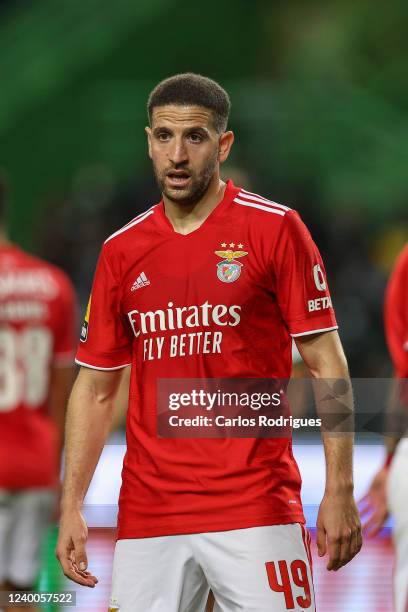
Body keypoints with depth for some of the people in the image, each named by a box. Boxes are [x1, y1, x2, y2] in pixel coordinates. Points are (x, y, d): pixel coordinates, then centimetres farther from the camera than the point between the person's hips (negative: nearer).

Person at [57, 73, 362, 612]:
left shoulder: (276, 230, -1)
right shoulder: (121, 251, 10)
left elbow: (326, 363, -2)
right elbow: (96, 385, 14)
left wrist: (339, 491, -9)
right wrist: (71, 507, 6)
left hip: (256, 510, -3)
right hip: (146, 520, 3)